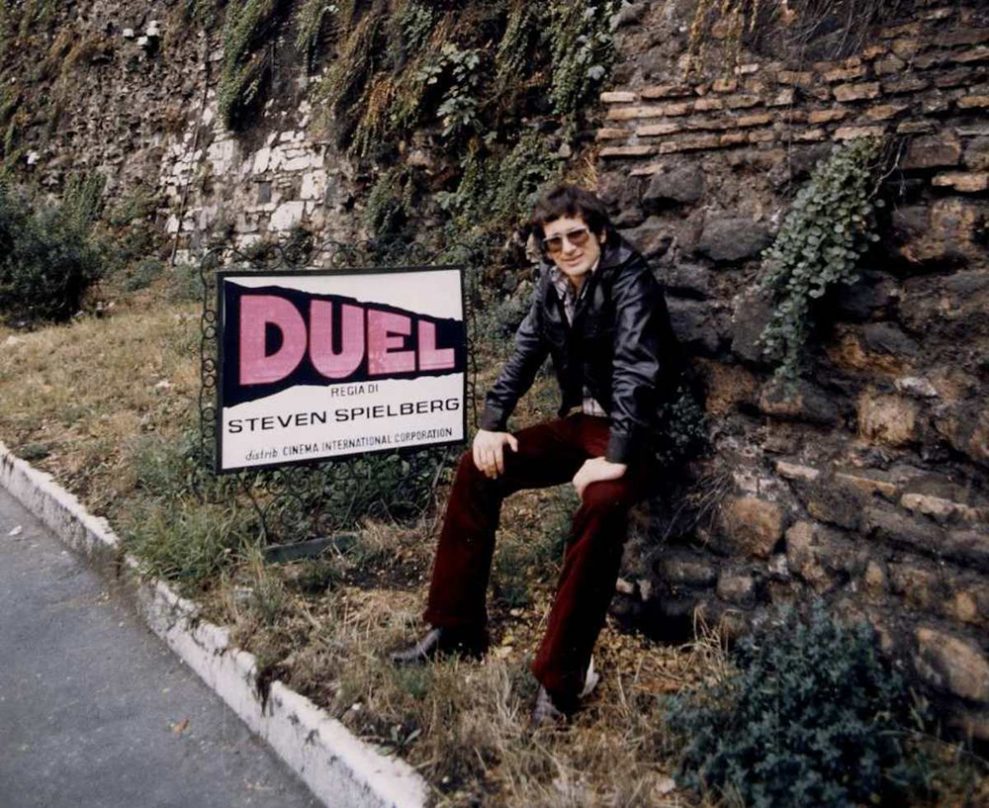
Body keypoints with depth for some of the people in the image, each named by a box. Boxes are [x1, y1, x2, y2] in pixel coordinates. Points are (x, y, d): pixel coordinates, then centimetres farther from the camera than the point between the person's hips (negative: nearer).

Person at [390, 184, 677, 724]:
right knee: (479, 465, -4)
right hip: (576, 422, 8)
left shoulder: (630, 283, -16)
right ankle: (455, 629, 5)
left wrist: (617, 458, -35)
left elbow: (638, 372, -27)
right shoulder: (553, 283, 5)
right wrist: (492, 424, -2)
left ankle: (561, 678, -28)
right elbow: (524, 354, 9)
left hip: (624, 432, -7)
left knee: (603, 504, -36)